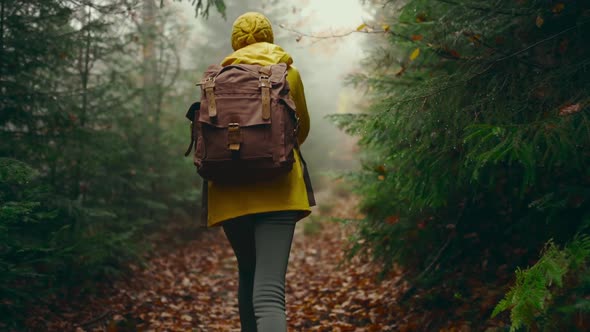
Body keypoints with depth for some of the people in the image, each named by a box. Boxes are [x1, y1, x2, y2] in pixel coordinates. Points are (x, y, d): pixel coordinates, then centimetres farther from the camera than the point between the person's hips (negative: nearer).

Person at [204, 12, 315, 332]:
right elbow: (302, 128, 21)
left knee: (248, 274, 23)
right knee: (269, 289, -13)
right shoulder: (288, 72, 10)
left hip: (230, 190, 3)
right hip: (276, 187, -2)